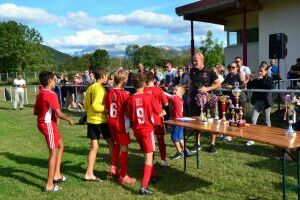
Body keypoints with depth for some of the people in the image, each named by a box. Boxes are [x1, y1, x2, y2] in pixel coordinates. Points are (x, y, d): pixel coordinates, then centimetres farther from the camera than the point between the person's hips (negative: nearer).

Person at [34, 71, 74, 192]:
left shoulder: (40, 93, 9)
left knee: (60, 145, 21)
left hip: (43, 122, 10)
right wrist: (69, 120, -6)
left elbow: (36, 112, 15)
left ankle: (57, 174, 26)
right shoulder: (51, 94, -19)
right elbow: (59, 113, -22)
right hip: (49, 124, -10)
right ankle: (50, 185, 1)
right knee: (54, 152, -4)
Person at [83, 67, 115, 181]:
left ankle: (89, 174, 10)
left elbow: (86, 106, 16)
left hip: (91, 120, 7)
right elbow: (95, 105, -23)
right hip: (100, 120, -7)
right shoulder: (100, 88, -14)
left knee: (94, 147, 10)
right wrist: (107, 110, -13)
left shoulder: (90, 88, 12)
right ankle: (113, 168, 14)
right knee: (111, 143, 9)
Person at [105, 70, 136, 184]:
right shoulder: (124, 94, -18)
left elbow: (107, 107, 8)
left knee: (117, 145, 25)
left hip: (111, 122, 7)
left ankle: (113, 169, 31)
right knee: (124, 149, 2)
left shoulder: (109, 92, 0)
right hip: (121, 123, -7)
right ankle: (123, 176, 7)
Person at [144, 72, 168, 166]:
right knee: (160, 139, 9)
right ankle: (163, 159, 11)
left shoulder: (143, 91, -7)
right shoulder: (158, 90, -9)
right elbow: (166, 103, -6)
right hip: (158, 118, -1)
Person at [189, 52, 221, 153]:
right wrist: (189, 96, 12)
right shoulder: (192, 71, 7)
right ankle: (197, 144, 22)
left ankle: (212, 144, 14)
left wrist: (207, 89, -16)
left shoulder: (209, 71, -6)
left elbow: (218, 84, -3)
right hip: (195, 99, 4)